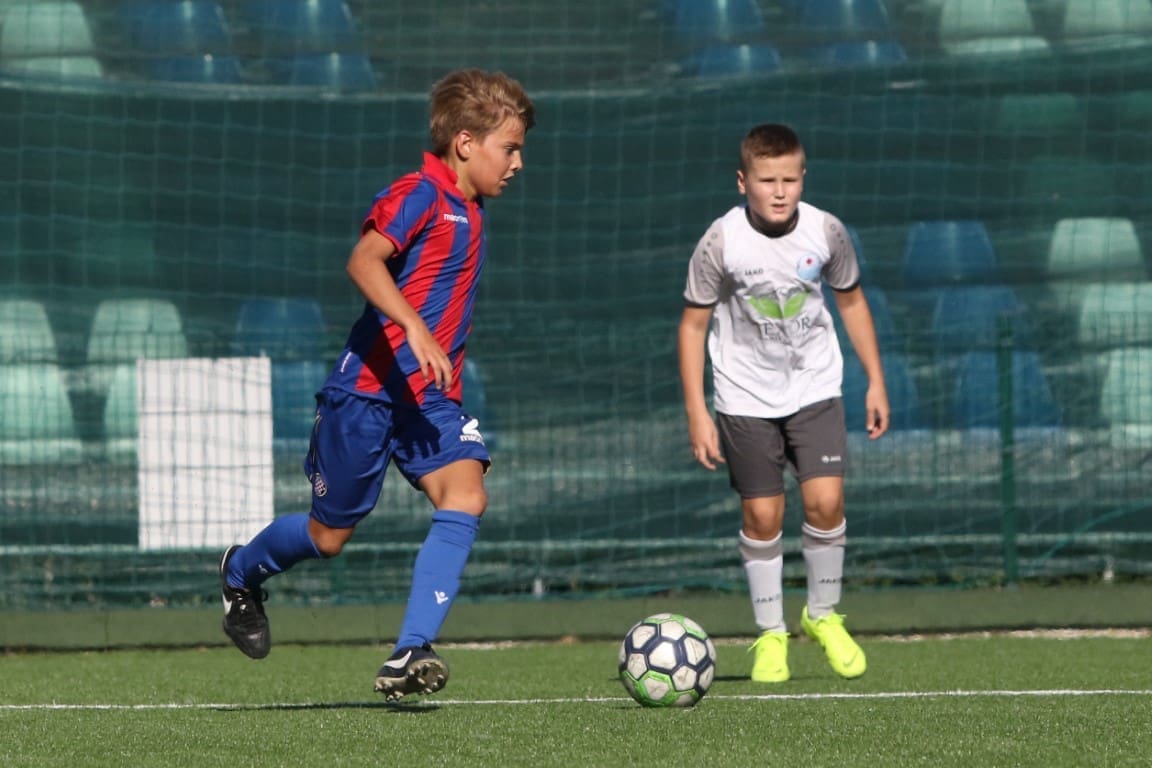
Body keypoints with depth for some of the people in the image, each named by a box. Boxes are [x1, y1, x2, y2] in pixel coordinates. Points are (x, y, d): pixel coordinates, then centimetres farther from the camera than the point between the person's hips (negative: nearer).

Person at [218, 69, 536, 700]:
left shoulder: (468, 210, 14)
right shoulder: (421, 193, -13)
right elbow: (364, 261, -28)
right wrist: (413, 327, -39)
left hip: (430, 399, 7)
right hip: (370, 388, -7)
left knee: (465, 500, -18)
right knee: (329, 536, 6)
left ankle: (407, 659, -23)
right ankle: (242, 573, 39)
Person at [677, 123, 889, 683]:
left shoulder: (826, 232, -8)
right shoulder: (721, 242, -15)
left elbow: (851, 301, 9)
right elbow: (693, 324, -6)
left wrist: (875, 382, 9)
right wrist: (697, 413, -10)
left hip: (815, 387, 1)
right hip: (746, 398, -1)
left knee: (825, 501, -11)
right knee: (762, 515, -1)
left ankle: (823, 615, 11)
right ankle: (770, 634, 14)